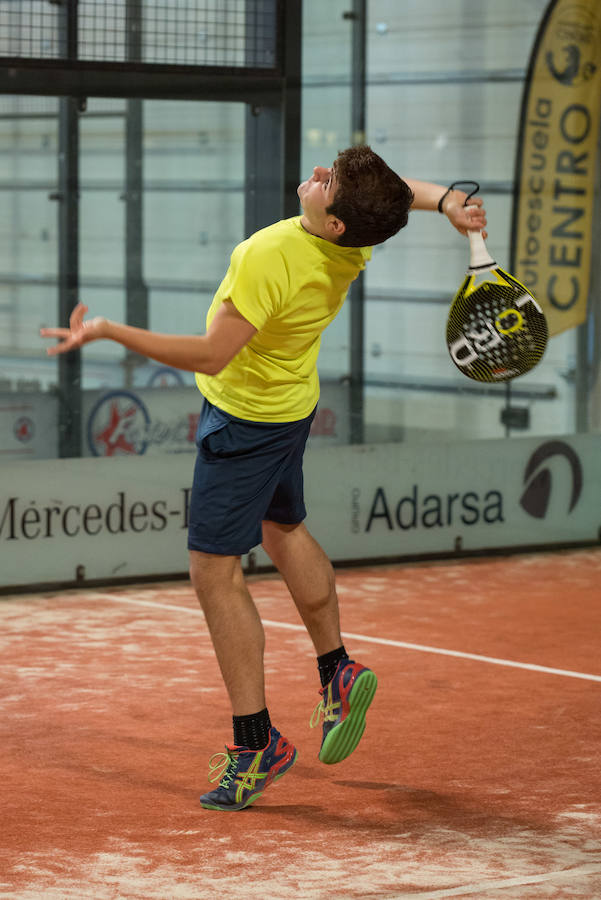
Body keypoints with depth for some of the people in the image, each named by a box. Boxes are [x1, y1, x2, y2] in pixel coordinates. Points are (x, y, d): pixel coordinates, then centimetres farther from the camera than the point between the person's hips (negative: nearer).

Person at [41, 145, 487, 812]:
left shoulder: (269, 259, -36)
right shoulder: (351, 245, -12)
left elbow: (211, 356, -34)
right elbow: (403, 192, 8)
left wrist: (108, 331, -33)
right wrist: (447, 201, -13)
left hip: (244, 419, -9)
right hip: (291, 402, 9)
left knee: (214, 569, -4)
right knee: (283, 529, 28)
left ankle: (256, 742, -2)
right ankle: (337, 674, 41)